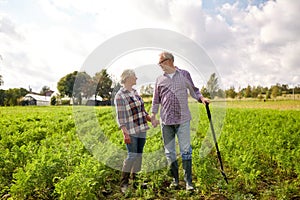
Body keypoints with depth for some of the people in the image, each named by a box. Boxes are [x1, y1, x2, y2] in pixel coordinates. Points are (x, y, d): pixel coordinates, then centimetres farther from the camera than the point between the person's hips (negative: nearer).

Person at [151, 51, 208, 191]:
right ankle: (175, 179, 23)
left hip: (183, 119, -2)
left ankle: (188, 181, 8)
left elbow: (193, 90, 12)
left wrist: (201, 98, -6)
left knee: (186, 150, -2)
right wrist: (153, 115, 8)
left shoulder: (184, 74, 5)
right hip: (166, 121, 3)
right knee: (169, 151, 9)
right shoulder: (160, 79, 9)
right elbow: (156, 99, 14)